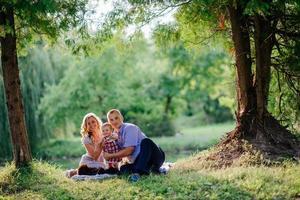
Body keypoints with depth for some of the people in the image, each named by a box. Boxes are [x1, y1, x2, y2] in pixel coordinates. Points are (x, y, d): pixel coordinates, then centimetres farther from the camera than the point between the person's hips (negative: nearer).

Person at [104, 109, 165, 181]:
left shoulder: (129, 128, -8)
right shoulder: (116, 135, 14)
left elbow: (129, 150, -17)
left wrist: (110, 156, -12)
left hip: (154, 156, -6)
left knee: (146, 141, -37)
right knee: (123, 169, -21)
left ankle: (138, 172, -44)